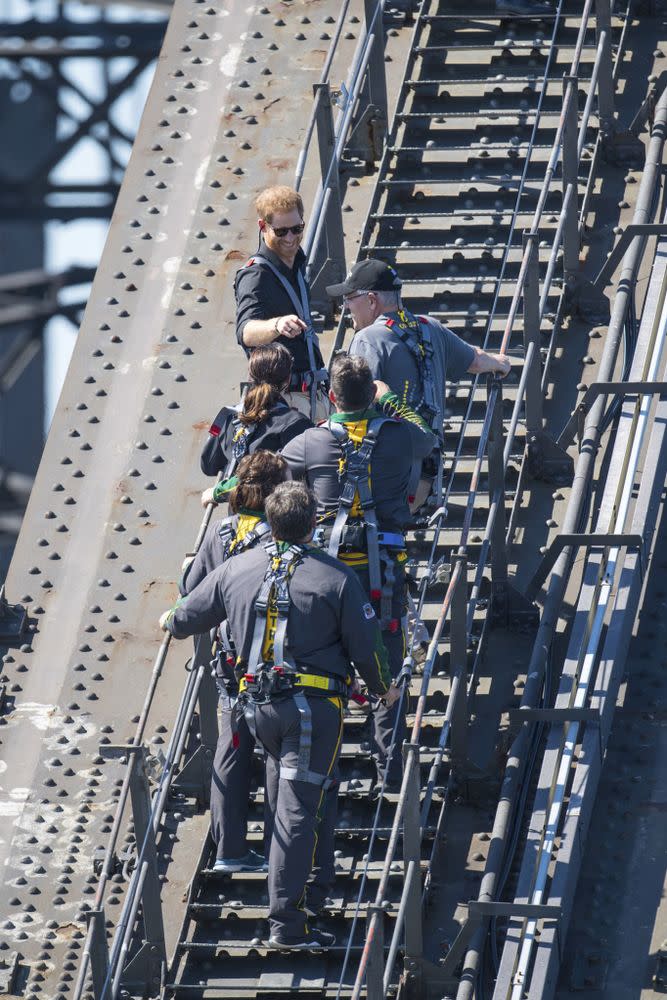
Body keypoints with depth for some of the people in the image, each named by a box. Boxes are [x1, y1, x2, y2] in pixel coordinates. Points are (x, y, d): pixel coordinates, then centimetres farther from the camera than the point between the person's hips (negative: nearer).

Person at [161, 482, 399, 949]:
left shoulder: (236, 570, 3)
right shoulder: (337, 578, -9)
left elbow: (188, 617, 16)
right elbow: (366, 645, -4)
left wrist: (171, 622, 41)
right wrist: (384, 686, 17)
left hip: (260, 704, 5)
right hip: (314, 704, -4)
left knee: (302, 797, 25)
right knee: (299, 809, -5)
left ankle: (316, 886, 36)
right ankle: (287, 923, -7)